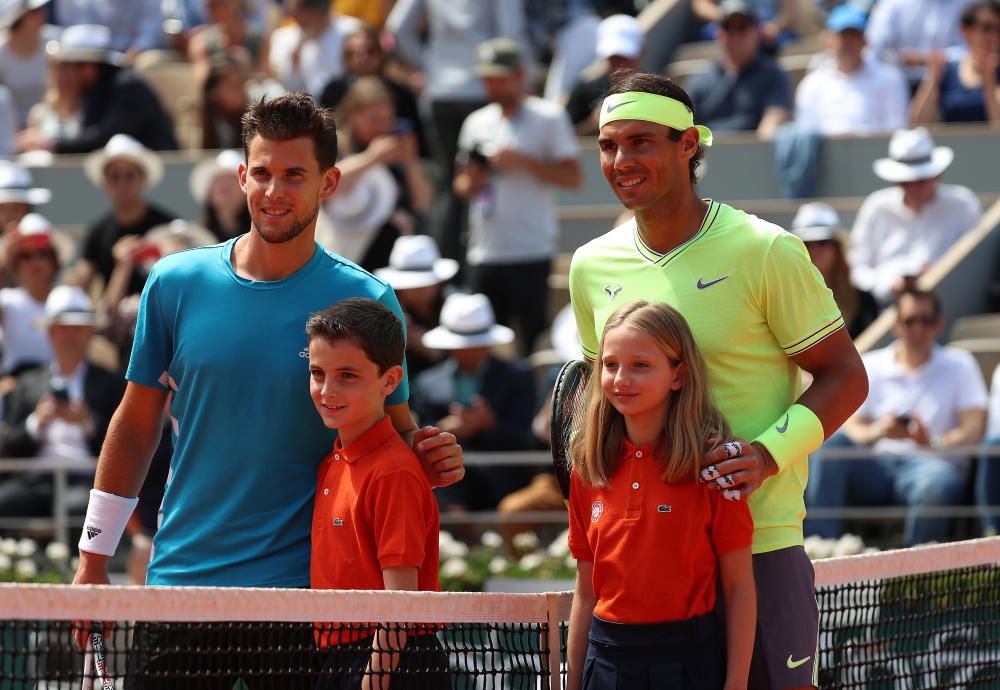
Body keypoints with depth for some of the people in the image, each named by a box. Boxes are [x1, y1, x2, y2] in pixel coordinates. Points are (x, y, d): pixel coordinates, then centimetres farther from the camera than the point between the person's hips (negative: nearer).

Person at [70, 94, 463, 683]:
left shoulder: (366, 302, -3)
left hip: (298, 585, -2)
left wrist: (430, 458, -19)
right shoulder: (175, 283, 3)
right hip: (180, 574, 2)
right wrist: (93, 562, 9)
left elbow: (396, 431, 5)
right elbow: (137, 425, 10)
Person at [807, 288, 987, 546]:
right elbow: (851, 427, 5)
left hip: (932, 462, -2)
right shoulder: (872, 365, 15)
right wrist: (878, 431, -20)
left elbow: (974, 430, -2)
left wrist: (933, 443, -24)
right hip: (877, 466, 2)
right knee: (831, 441, -27)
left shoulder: (959, 365, 11)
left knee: (937, 484, -40)